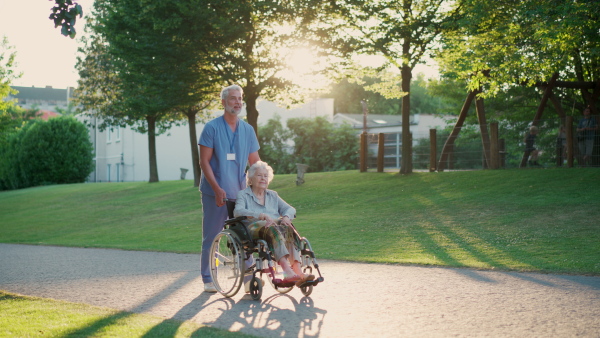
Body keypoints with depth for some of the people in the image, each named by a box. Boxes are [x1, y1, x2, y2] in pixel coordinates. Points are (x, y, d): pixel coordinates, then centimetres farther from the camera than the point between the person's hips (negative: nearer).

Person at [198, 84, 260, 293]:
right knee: (211, 237, 3)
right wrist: (217, 189, -17)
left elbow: (254, 162, 12)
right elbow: (204, 161, -9)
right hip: (215, 192, -4)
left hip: (240, 192, 4)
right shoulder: (212, 128, -5)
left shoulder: (247, 130, 8)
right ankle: (208, 279, 14)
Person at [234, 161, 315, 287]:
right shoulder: (243, 195, 15)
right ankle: (288, 272, -57)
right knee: (272, 229, -39)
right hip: (254, 227, -4)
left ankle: (298, 270, -49)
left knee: (288, 228, -33)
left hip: (276, 224, 4)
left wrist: (286, 217, -7)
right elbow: (238, 211, -7)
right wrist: (261, 216, -22)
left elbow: (290, 209, 19)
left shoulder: (273, 195, 30)